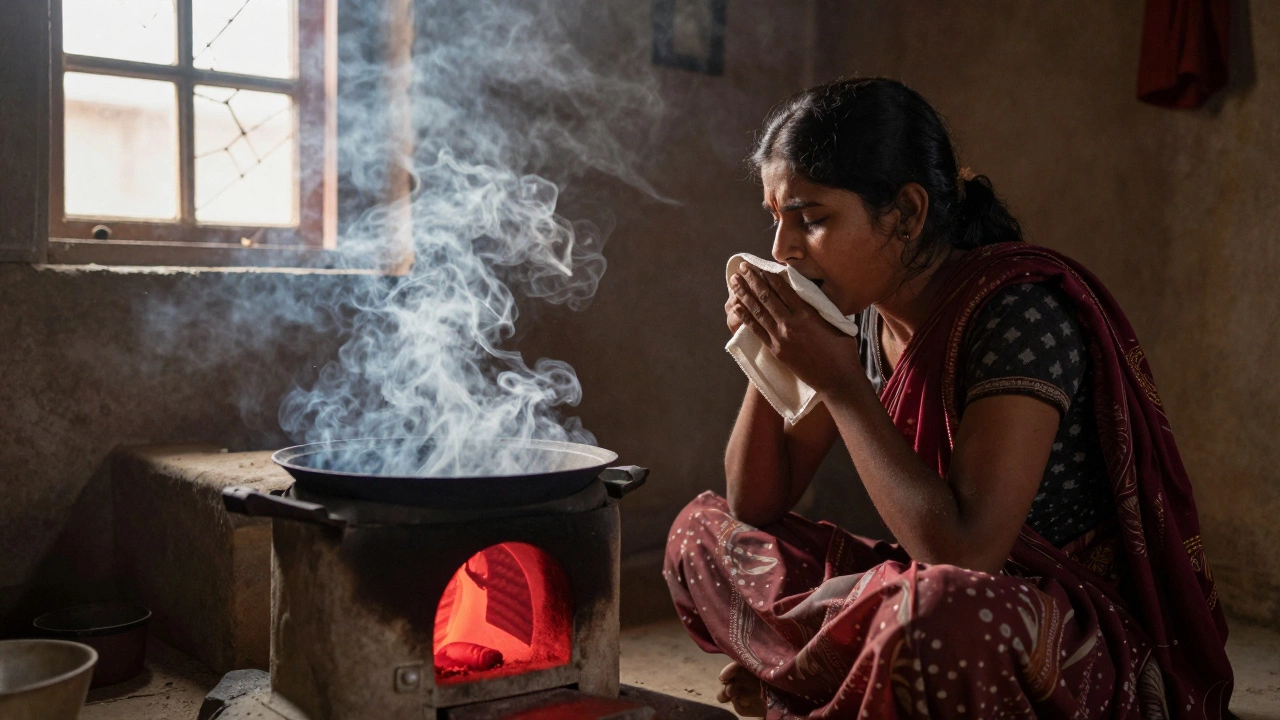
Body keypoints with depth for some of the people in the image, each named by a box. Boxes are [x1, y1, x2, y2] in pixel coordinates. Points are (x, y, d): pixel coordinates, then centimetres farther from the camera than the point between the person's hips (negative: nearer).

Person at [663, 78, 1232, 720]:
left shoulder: (1020, 313, -22)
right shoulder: (863, 314, -1)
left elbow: (964, 552, -30)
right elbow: (756, 506, 4)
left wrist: (839, 382, -26)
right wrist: (766, 356, -11)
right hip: (924, 586, 7)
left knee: (942, 615, -40)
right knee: (701, 530, 4)